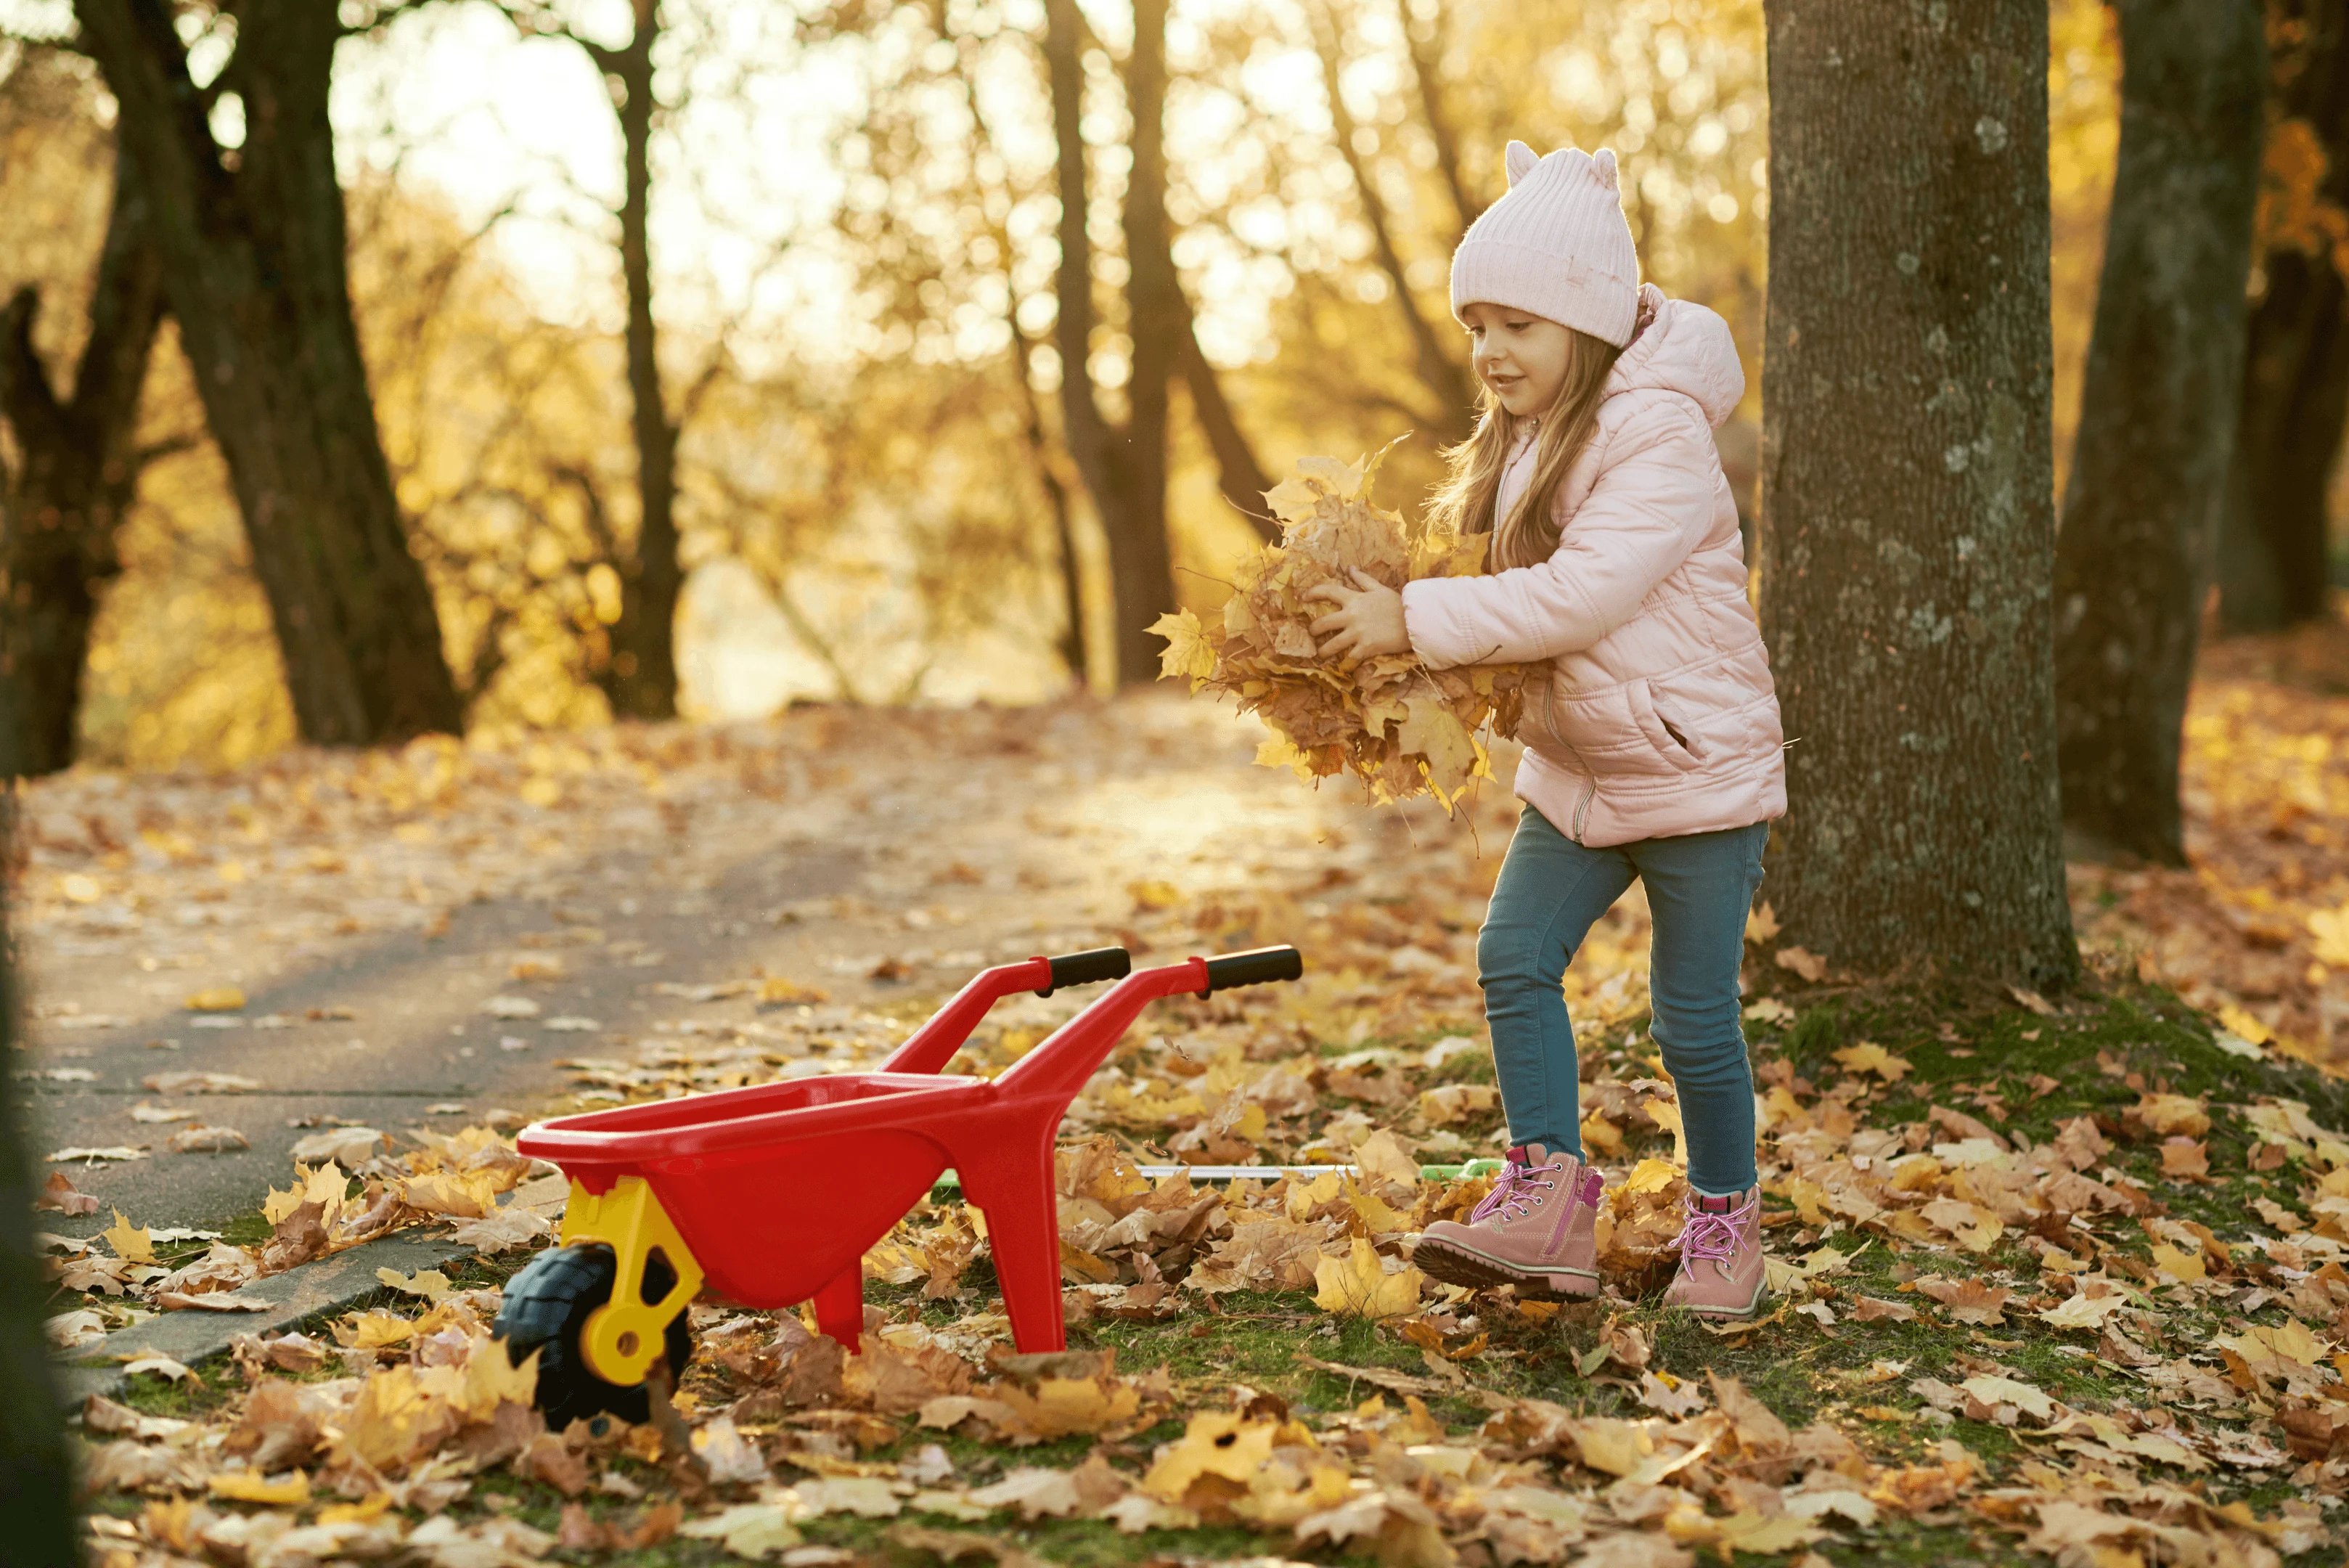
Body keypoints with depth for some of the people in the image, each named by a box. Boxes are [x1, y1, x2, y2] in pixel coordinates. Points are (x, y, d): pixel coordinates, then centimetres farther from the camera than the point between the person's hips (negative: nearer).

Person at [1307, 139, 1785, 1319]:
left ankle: (1726, 1218, 19)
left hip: (1700, 767, -8)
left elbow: (1580, 595, -29)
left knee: (1693, 1013, 0)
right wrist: (1408, 636, -5)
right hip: (1577, 768, 8)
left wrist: (1417, 621, -27)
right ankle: (1549, 1195, 1)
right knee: (1514, 957, -4)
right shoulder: (1526, 442, 8)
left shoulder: (1660, 438, -20)